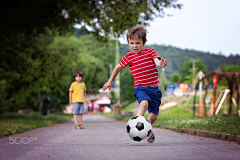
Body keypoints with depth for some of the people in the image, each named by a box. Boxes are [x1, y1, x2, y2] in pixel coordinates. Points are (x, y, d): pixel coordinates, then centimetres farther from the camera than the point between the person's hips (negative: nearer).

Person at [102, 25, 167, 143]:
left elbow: (157, 61, -15)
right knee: (144, 102, -35)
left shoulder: (150, 52, 3)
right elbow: (118, 67, 17)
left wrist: (160, 63, -40)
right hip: (140, 88, -2)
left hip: (154, 88, 2)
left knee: (154, 115, 7)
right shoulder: (128, 57, 4)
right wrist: (110, 81, 23)